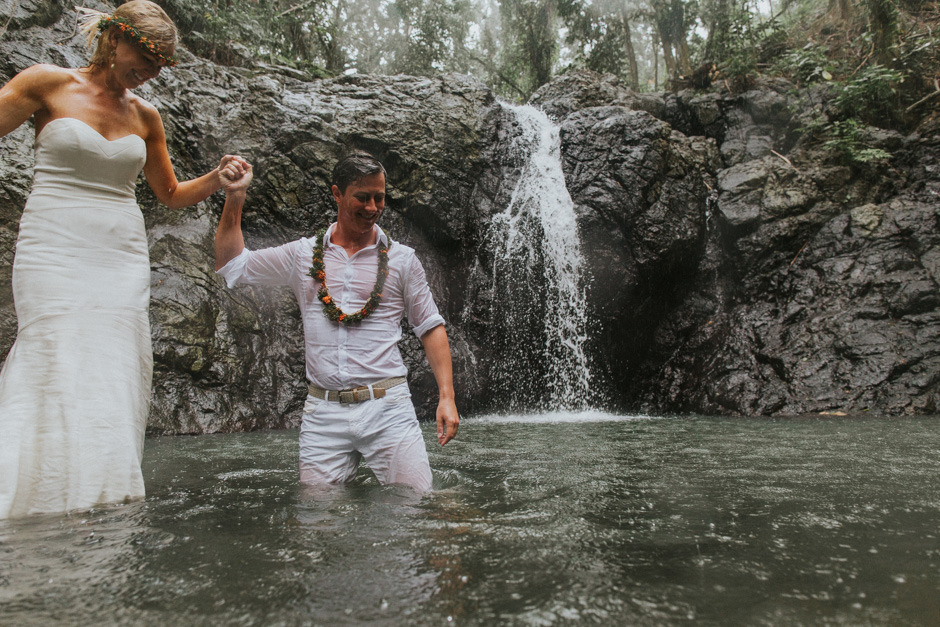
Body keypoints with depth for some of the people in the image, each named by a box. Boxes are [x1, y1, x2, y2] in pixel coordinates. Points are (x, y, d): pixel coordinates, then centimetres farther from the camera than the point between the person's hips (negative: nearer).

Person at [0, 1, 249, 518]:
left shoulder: (145, 116, 16)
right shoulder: (46, 84, 5)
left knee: (115, 394, -4)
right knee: (65, 389, -14)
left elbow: (171, 194, 23)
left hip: (123, 261, 4)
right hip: (55, 252, -3)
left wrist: (217, 178, 7)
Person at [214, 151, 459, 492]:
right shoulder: (302, 254, 9)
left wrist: (446, 397, -2)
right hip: (323, 414, 2)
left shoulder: (402, 259, 6)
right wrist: (234, 197, 8)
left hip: (387, 407, -1)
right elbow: (231, 265, 16)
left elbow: (431, 328, 7)